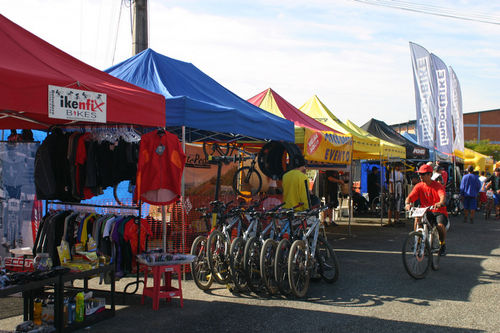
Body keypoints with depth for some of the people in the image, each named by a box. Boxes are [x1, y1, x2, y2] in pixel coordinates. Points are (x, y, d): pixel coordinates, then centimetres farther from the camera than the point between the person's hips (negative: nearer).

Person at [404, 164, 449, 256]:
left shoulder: (438, 186, -9)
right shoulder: (419, 186, 1)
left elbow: (443, 196, -28)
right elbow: (409, 197, -9)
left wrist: (440, 203, -52)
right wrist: (407, 204, -33)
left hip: (439, 211, -3)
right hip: (426, 211, 3)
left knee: (440, 225, -31)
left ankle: (443, 244, -1)